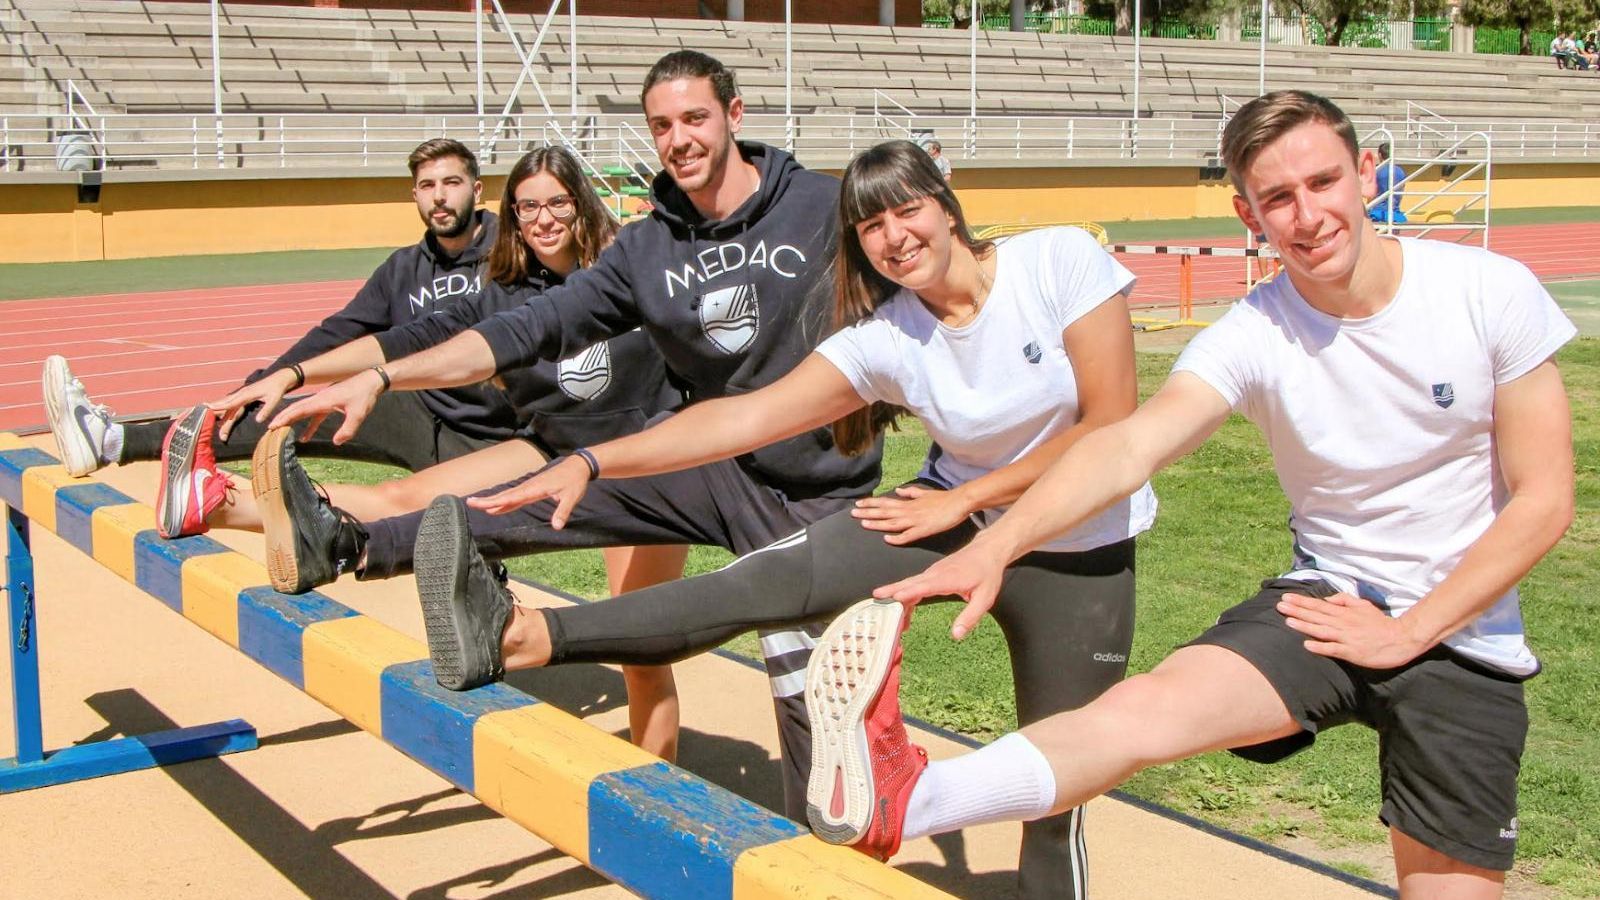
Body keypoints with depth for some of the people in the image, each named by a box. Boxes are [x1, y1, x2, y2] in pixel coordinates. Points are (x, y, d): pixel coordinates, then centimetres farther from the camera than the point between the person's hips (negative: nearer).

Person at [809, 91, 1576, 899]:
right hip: (1329, 603, -1)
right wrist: (996, 544, -44)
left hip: (1464, 636, 2)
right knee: (1150, 708, -28)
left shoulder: (1490, 292, -12)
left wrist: (1410, 632, -13)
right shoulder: (1251, 336, -11)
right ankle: (896, 804, -44)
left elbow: (1543, 499, -8)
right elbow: (1129, 447, -27)